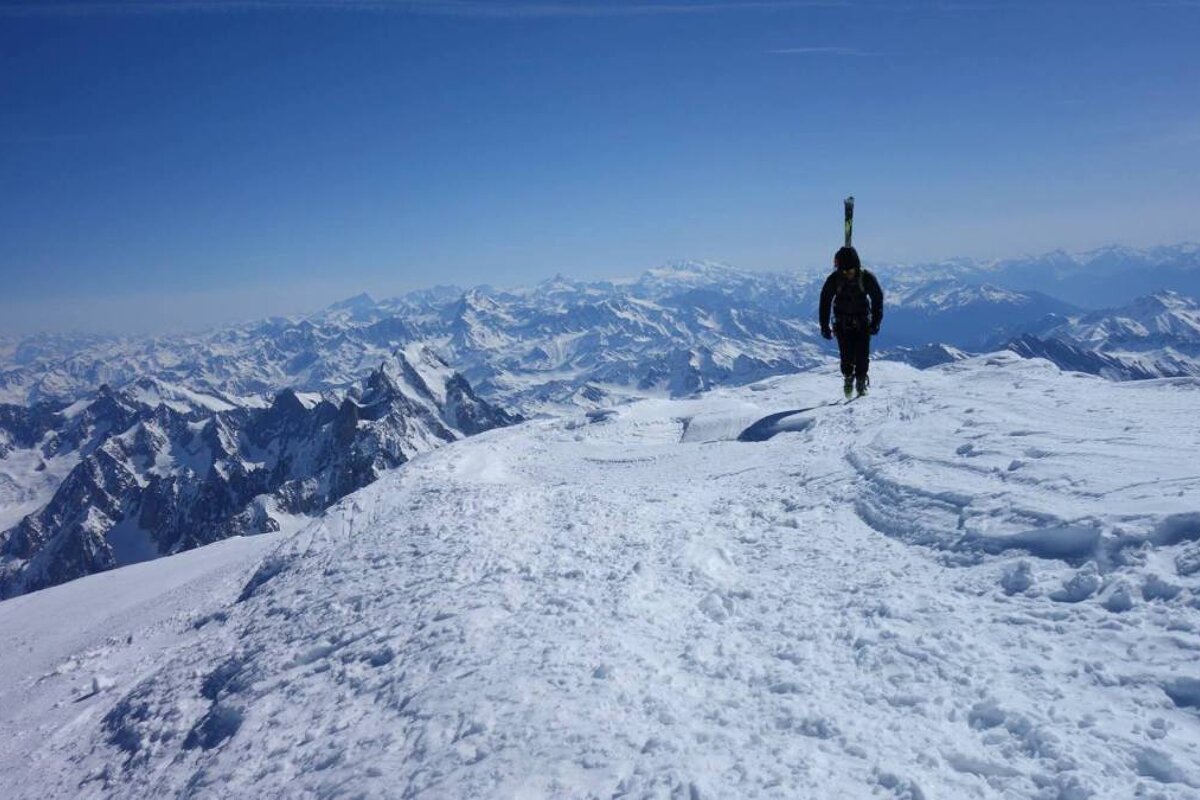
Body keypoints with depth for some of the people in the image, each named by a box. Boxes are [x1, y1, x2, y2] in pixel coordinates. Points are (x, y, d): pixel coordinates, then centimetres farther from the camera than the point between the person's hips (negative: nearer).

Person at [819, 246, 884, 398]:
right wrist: (824, 326, -5)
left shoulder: (867, 277, -11)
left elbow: (877, 299, 0)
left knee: (862, 355, -8)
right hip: (842, 322, 0)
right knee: (847, 356, -9)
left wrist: (875, 322, -5)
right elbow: (825, 301, -2)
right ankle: (848, 379, 16)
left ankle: (861, 382, 11)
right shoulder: (834, 279, -12)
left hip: (862, 322, 0)